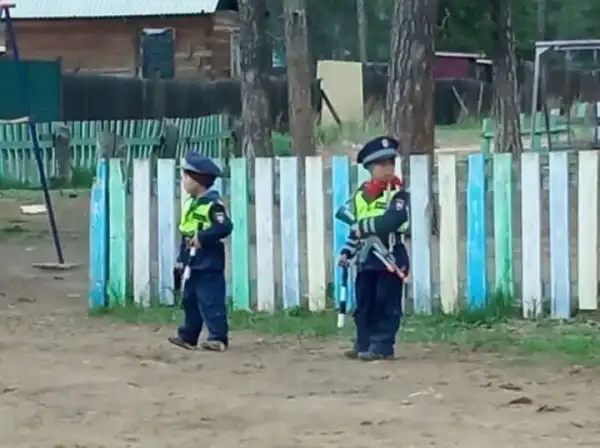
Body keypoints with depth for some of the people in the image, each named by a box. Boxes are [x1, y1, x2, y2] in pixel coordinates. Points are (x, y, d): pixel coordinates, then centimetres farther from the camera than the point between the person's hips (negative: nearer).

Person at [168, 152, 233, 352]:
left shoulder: (213, 203, -15)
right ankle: (188, 336, 24)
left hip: (209, 264, -9)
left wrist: (202, 237, -27)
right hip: (193, 263, 9)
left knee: (211, 301, -7)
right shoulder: (190, 204, 13)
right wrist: (181, 259, 17)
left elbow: (225, 227, -27)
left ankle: (218, 338, -4)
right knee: (190, 300, 15)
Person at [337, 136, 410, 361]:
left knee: (386, 304, -2)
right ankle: (363, 343, 19)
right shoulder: (361, 194, 11)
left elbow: (391, 221, -24)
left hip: (390, 256, -6)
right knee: (363, 304, 10)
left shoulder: (398, 194, -8)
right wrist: (347, 252, 15)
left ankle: (382, 345, 1)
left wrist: (365, 226, -21)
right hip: (366, 256, 6)